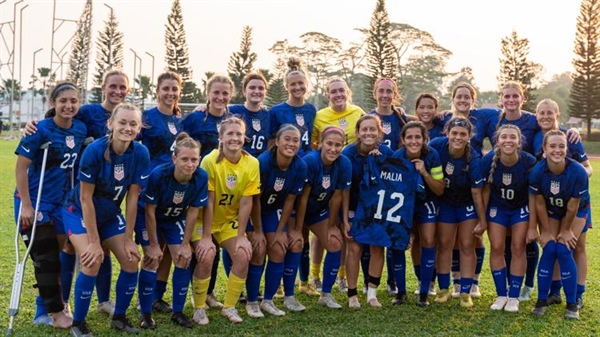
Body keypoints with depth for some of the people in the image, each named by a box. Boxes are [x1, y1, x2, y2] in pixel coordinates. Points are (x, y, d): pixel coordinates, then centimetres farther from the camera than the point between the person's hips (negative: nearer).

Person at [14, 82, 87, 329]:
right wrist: (26, 206, -18)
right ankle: (56, 312, 14)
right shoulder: (41, 130, -16)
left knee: (58, 256, 10)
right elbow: (20, 168, -15)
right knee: (45, 257, 0)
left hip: (62, 201, 6)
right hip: (35, 201, -6)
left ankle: (43, 311, 24)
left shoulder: (81, 129, 0)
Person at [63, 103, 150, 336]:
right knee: (92, 262, -21)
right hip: (79, 212, -4)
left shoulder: (141, 153, -19)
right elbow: (85, 198, -23)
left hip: (110, 215, 4)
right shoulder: (94, 150, -29)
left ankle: (119, 317, 18)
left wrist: (128, 239, -9)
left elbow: (132, 197, -12)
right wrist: (94, 242, -22)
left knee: (132, 262, -3)